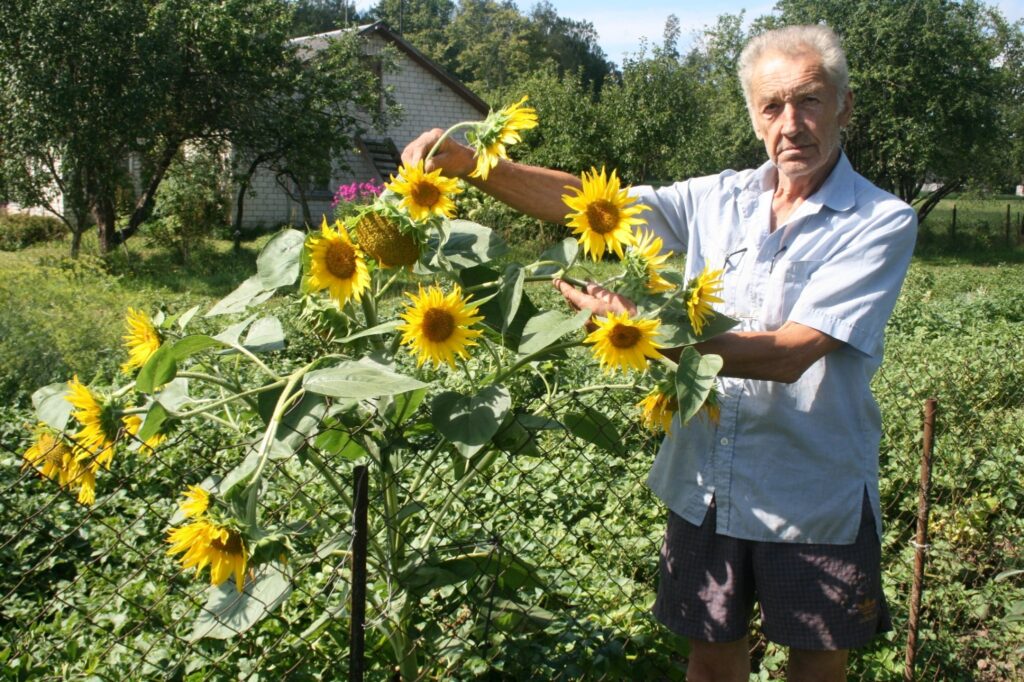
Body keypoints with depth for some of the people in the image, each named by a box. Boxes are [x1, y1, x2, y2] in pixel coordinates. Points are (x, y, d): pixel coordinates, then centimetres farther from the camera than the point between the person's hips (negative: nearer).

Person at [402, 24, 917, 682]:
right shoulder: (720, 199, 3)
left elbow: (790, 353, -22)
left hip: (816, 500, -3)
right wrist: (471, 164, -15)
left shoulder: (882, 222, -11)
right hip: (707, 486, 3)